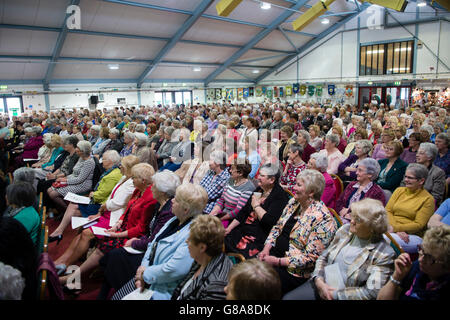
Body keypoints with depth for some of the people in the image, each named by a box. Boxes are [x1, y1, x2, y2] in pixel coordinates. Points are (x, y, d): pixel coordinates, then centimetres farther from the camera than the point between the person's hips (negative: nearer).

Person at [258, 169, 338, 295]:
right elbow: (278, 227, 14)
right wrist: (266, 248, -2)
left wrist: (278, 261, -20)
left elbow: (311, 258, -21)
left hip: (294, 270, -7)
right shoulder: (293, 202, 5)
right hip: (274, 253, 7)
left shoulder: (322, 218, -19)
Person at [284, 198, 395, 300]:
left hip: (344, 296, -5)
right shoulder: (345, 230, 4)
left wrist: (336, 294, -15)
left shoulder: (384, 253, -11)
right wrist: (319, 281, -8)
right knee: (287, 298, -13)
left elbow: (372, 292, -16)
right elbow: (323, 257, 9)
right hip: (321, 286, 5)